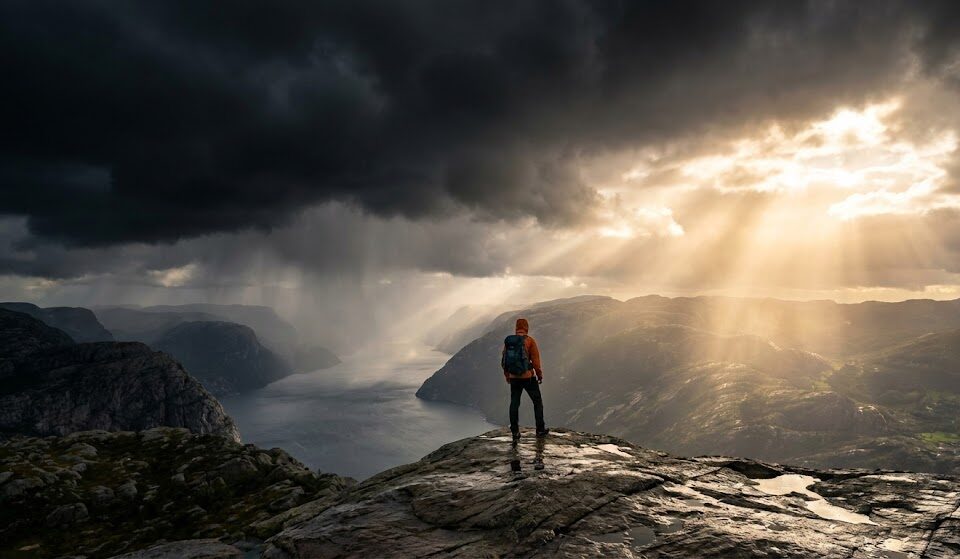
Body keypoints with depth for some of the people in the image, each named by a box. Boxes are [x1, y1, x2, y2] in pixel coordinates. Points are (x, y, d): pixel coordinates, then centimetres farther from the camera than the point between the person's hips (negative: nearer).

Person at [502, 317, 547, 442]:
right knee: (537, 402, 13)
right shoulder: (530, 340, -8)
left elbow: (503, 361, 9)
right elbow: (535, 360, -10)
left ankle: (515, 432, 9)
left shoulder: (508, 341, 4)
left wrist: (507, 375, 22)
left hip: (514, 378, 3)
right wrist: (540, 374, 3)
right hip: (528, 377, -3)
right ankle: (540, 429, 18)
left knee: (514, 404, 10)